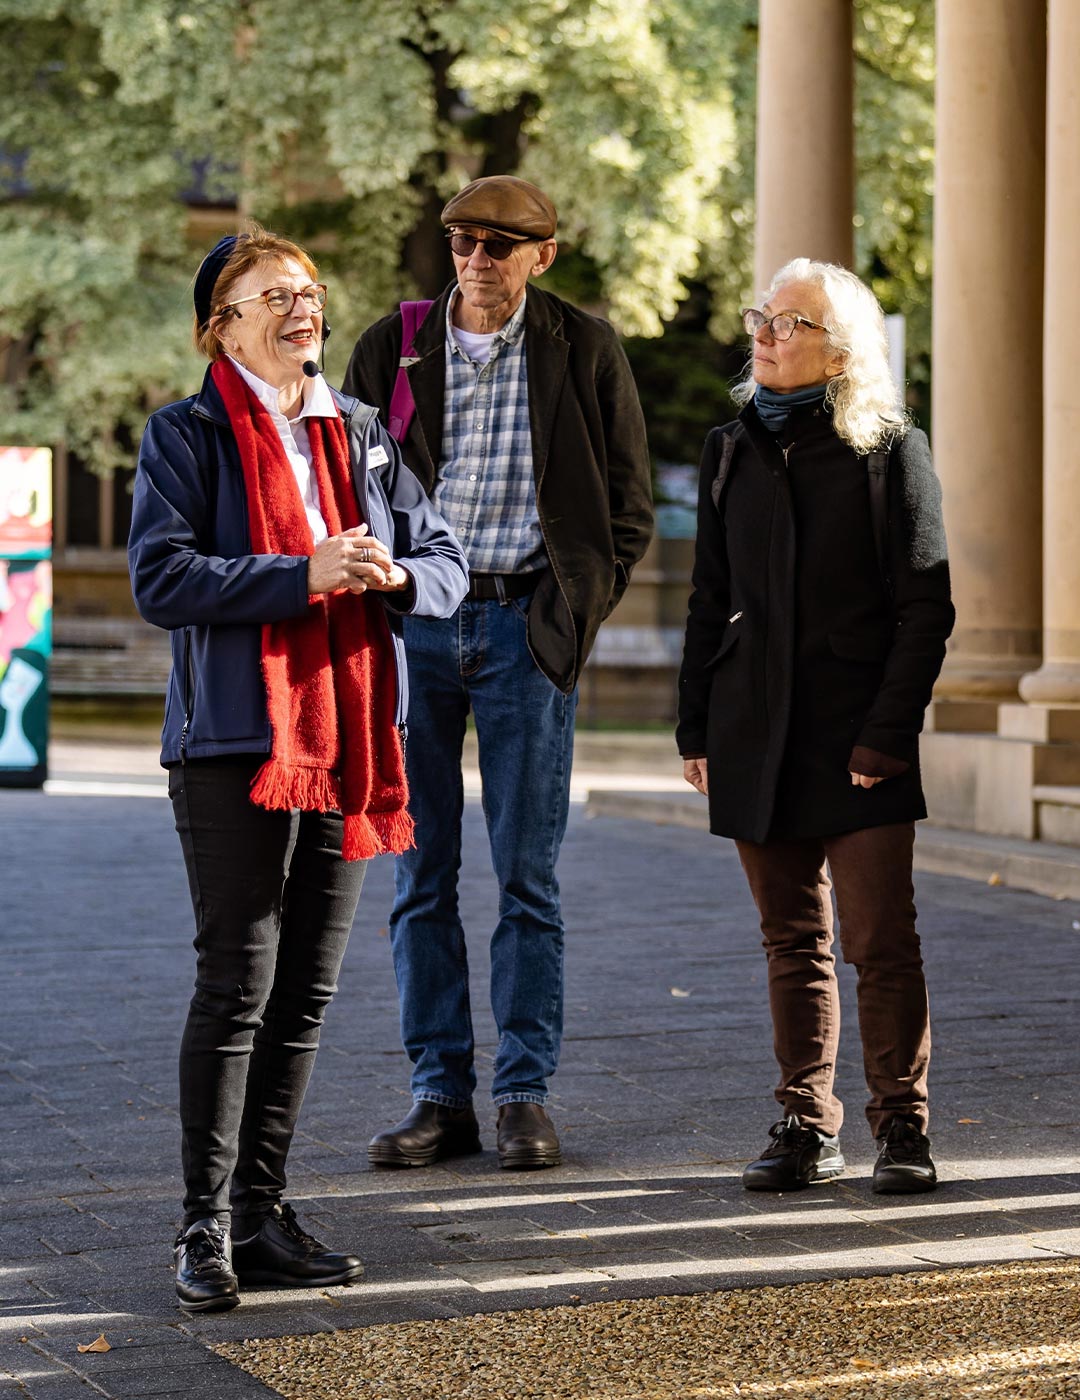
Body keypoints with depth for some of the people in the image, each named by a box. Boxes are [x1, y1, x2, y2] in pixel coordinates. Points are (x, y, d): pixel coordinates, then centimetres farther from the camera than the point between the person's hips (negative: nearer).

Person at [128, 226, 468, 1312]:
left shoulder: (361, 435, 15)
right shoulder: (187, 436, -2)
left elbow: (446, 561, 14)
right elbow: (161, 579, -14)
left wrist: (394, 575, -9)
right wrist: (306, 575, -21)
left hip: (346, 736, 6)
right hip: (235, 740, -6)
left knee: (306, 991, 8)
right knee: (237, 984, -7)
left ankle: (259, 1213, 17)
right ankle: (207, 1227, 1)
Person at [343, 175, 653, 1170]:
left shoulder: (585, 352, 2)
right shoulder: (391, 349, 6)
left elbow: (628, 502, 7)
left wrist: (575, 609, -1)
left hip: (525, 625, -2)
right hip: (414, 623, 2)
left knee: (528, 876, 0)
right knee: (421, 875, 3)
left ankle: (525, 1093, 8)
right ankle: (440, 1095, 9)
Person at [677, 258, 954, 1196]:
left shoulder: (890, 451, -1)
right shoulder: (732, 450, 13)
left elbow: (925, 608, -5)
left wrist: (889, 730, -12)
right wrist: (695, 724, 10)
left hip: (857, 735, -4)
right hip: (758, 735, 4)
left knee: (882, 942, -5)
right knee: (793, 943, 8)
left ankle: (903, 1127, 7)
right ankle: (807, 1128, 15)